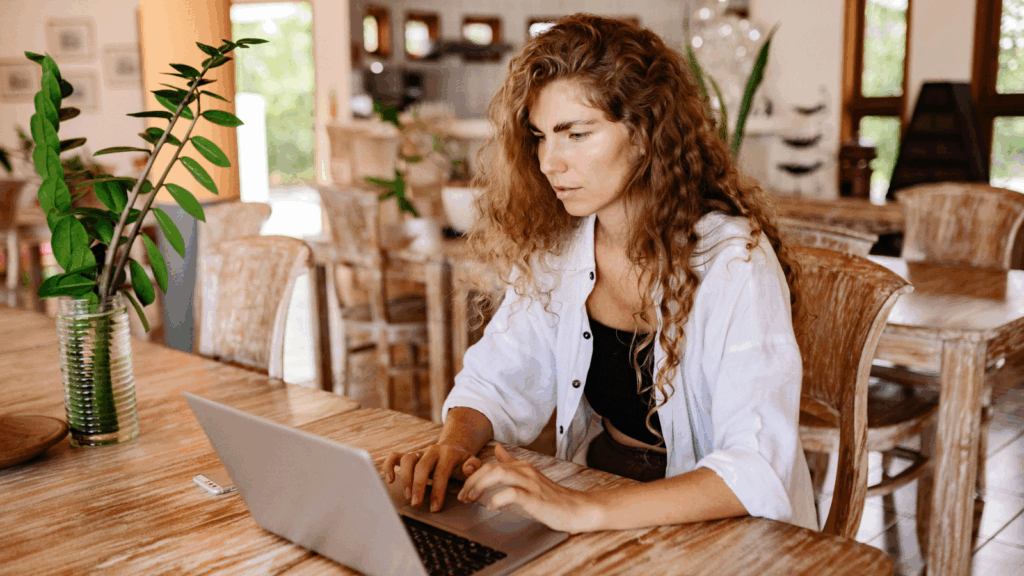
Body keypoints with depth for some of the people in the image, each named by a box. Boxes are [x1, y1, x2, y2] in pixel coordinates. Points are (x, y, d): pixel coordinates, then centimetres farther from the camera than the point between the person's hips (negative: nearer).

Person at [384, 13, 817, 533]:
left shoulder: (731, 259, -19)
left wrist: (586, 510, -37)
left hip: (723, 527, -4)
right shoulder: (555, 246, -1)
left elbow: (758, 469, -27)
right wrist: (453, 445, -16)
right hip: (593, 483, 5)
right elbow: (496, 378, 6)